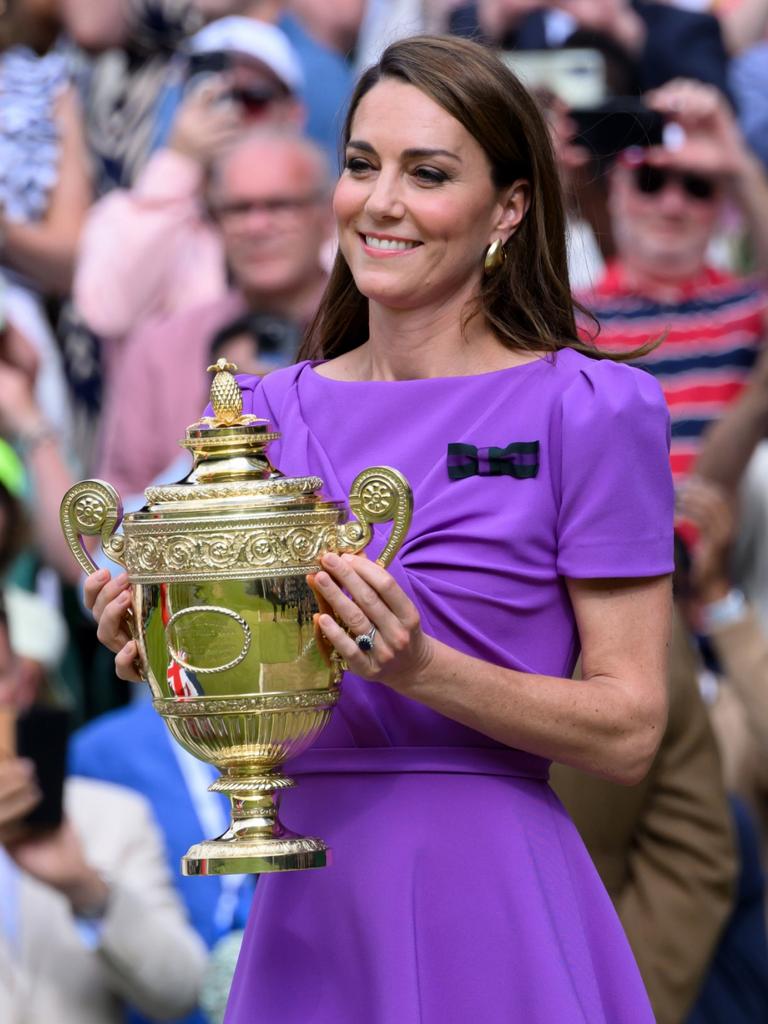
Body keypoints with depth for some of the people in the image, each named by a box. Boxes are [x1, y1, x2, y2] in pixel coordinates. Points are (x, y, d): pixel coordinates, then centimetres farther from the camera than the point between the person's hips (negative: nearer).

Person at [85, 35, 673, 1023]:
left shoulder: (588, 411, -6)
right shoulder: (273, 411, 9)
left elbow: (629, 727, -8)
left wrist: (421, 667, -21)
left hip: (487, 907, -4)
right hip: (305, 901, 5)